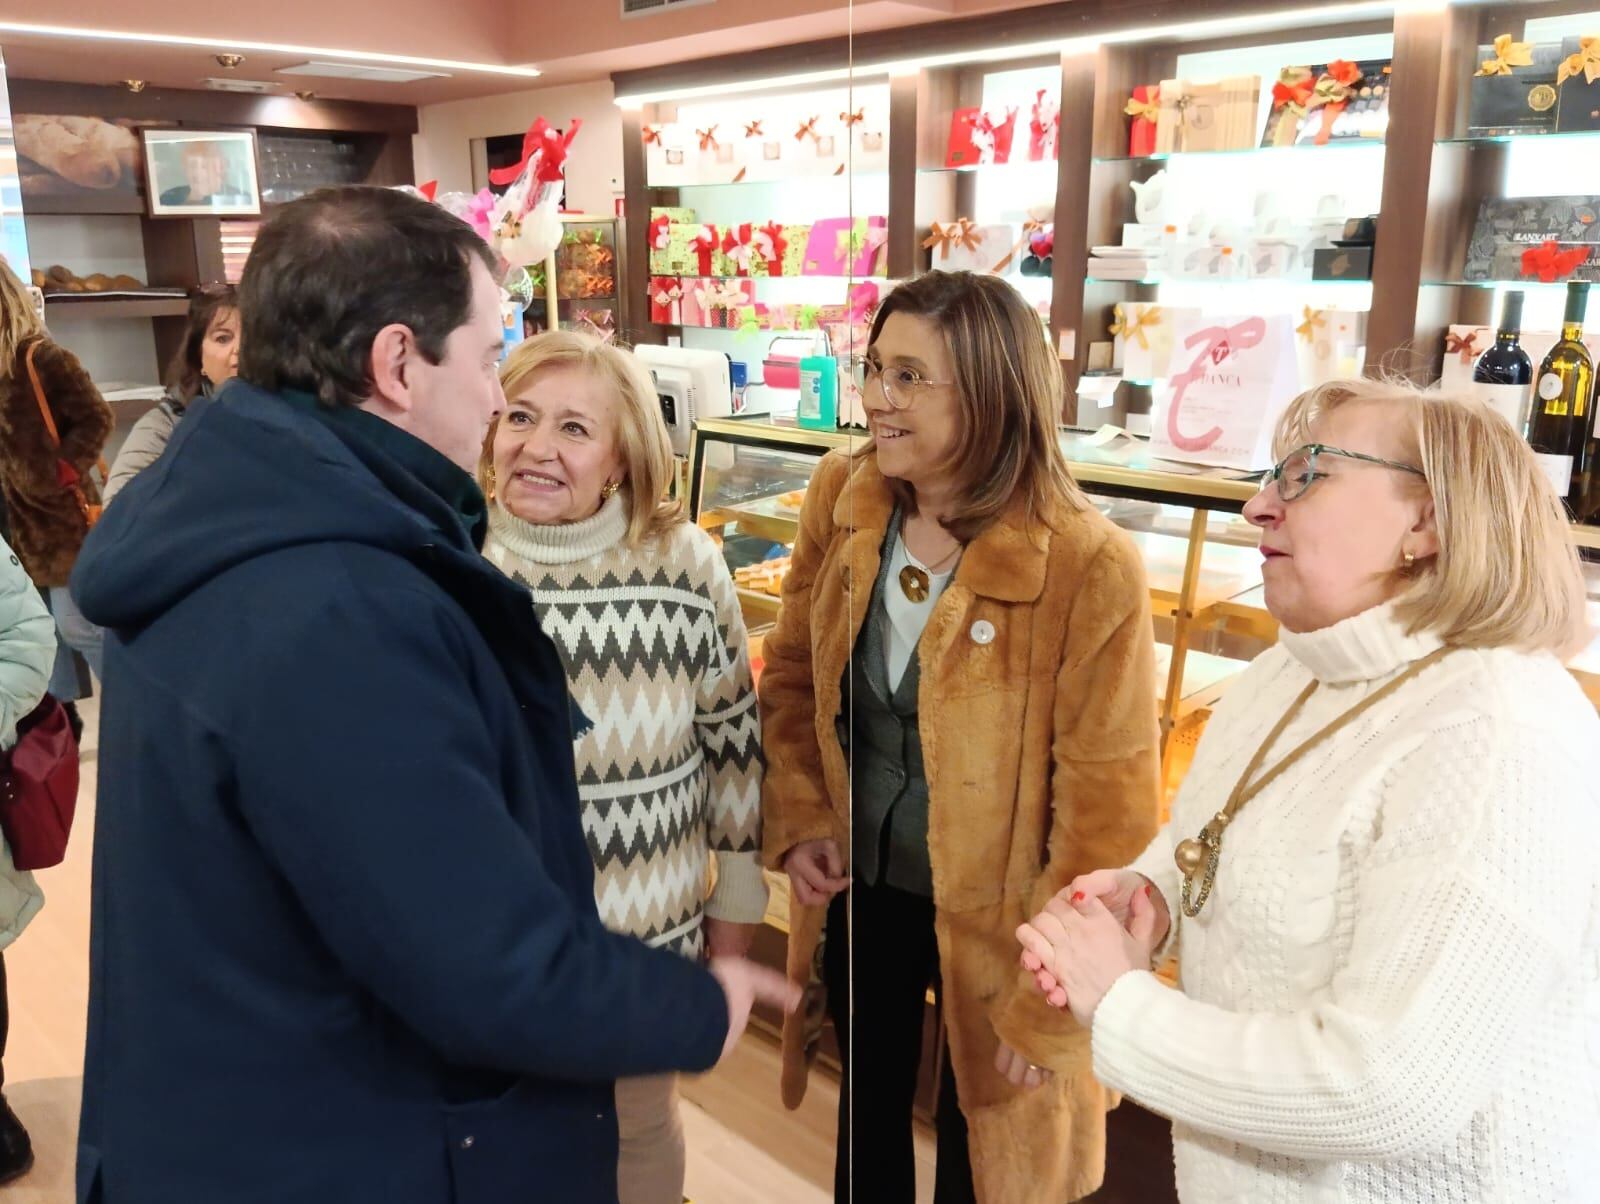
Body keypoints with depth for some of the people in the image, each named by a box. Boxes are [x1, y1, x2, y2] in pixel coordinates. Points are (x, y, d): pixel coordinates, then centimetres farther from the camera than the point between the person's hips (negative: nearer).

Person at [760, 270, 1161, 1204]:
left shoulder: (1090, 569, -25)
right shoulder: (841, 499, -9)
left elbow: (1107, 820, -19)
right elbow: (792, 672, 5)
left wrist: (1046, 1005, -14)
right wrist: (800, 819, -6)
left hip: (992, 916, -4)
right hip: (859, 889, 4)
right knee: (865, 1124, 26)